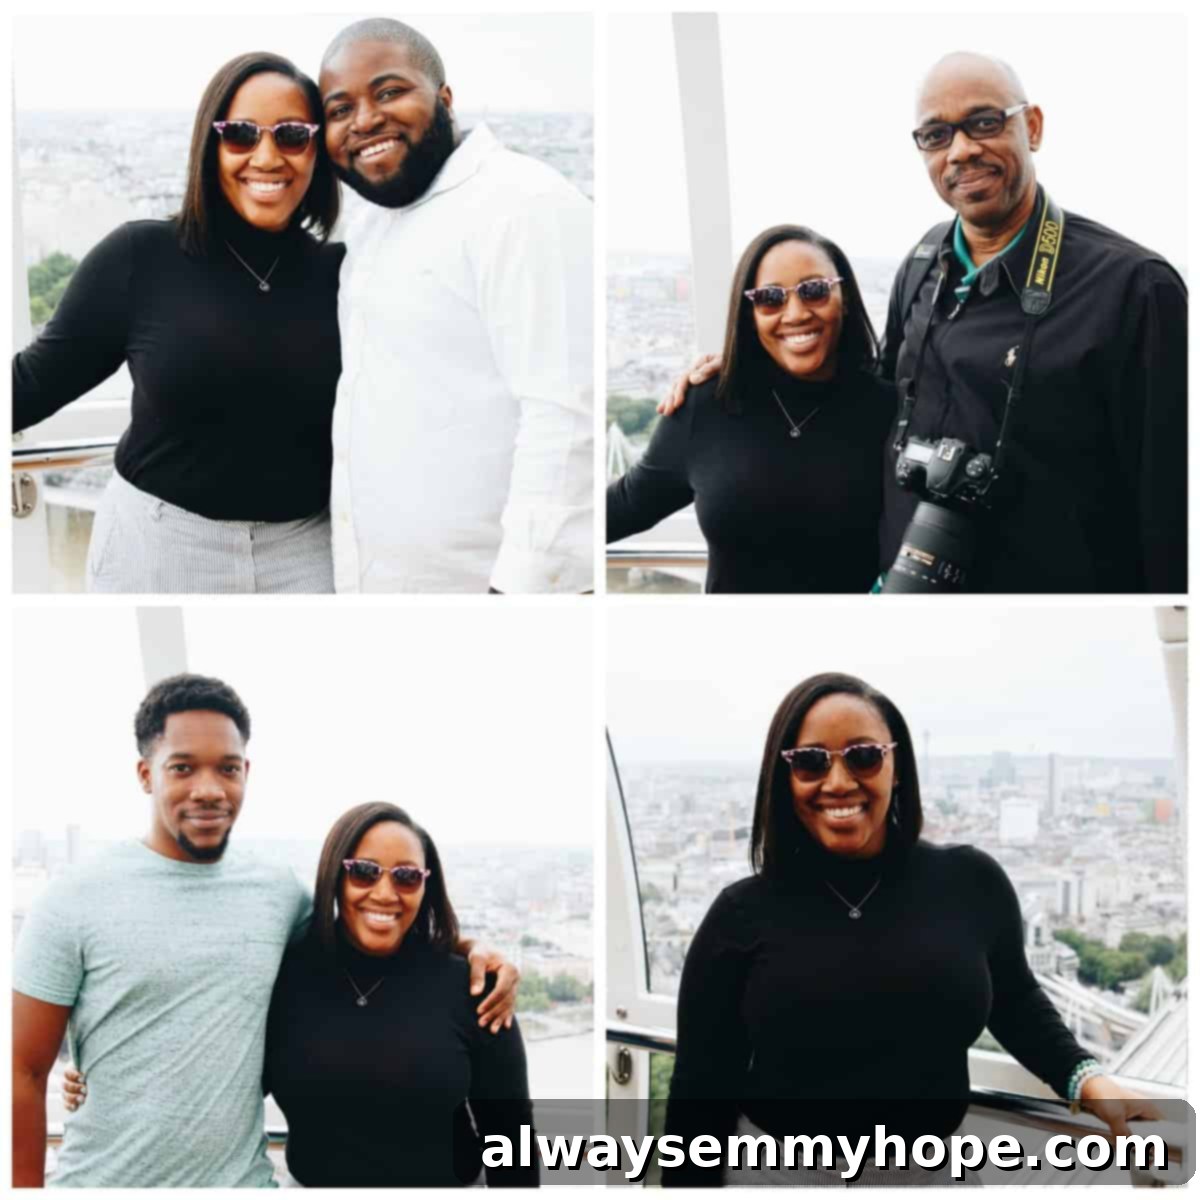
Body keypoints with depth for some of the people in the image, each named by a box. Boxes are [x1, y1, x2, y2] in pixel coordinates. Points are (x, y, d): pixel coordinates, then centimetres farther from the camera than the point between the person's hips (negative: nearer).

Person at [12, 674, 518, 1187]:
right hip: (102, 1180, -3)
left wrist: (468, 950, 0)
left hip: (242, 1180, 3)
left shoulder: (280, 894, 3)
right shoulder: (75, 900, -7)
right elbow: (25, 1071, -5)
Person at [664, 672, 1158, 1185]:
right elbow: (700, 1090, -4)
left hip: (930, 1171, 2)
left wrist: (1087, 1080, -3)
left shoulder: (971, 883, -4)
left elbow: (1016, 1005, 12)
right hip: (774, 1165, -1)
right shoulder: (744, 914, -8)